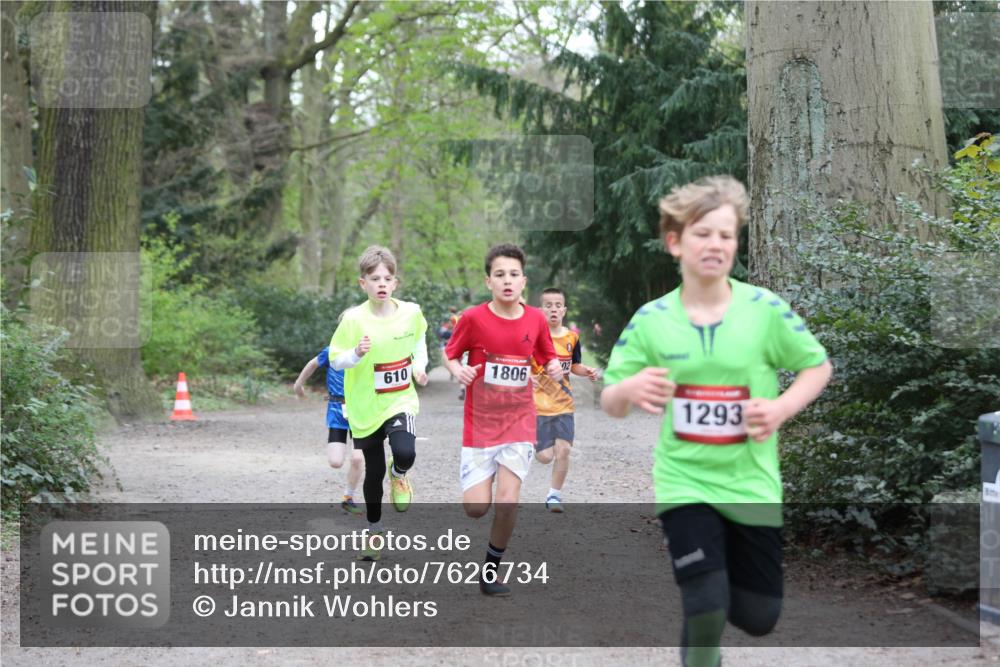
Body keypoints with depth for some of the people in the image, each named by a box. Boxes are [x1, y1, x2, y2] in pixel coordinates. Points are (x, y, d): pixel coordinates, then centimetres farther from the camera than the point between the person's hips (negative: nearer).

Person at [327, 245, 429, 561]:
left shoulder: (410, 313, -6)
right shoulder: (353, 319, -14)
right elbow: (335, 360, -9)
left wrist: (419, 366, 2)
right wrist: (356, 354, -27)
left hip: (400, 401, 1)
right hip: (365, 407, -1)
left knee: (405, 453, -26)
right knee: (374, 471, 9)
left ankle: (399, 475, 13)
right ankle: (374, 529, 32)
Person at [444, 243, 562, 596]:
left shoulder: (536, 319, -1)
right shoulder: (473, 318, -9)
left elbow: (548, 357, 14)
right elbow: (450, 353, 4)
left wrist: (554, 367, -9)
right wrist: (458, 370, -17)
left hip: (519, 422, 1)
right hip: (479, 422, -1)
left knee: (507, 501, -12)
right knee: (476, 507, -7)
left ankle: (492, 567, 12)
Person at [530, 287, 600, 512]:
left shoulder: (571, 337, 4)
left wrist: (588, 372, -1)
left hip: (564, 404, 3)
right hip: (539, 404, -3)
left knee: (563, 449, -11)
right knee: (545, 456, -6)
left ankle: (554, 494, 8)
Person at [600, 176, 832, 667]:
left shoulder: (765, 309, -8)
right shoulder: (650, 319, -5)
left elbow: (818, 366, 4)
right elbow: (610, 406, -1)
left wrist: (782, 408, -16)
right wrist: (629, 390, -25)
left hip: (751, 484, 1)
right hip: (685, 482, -1)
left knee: (758, 618, 8)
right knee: (707, 609, -13)